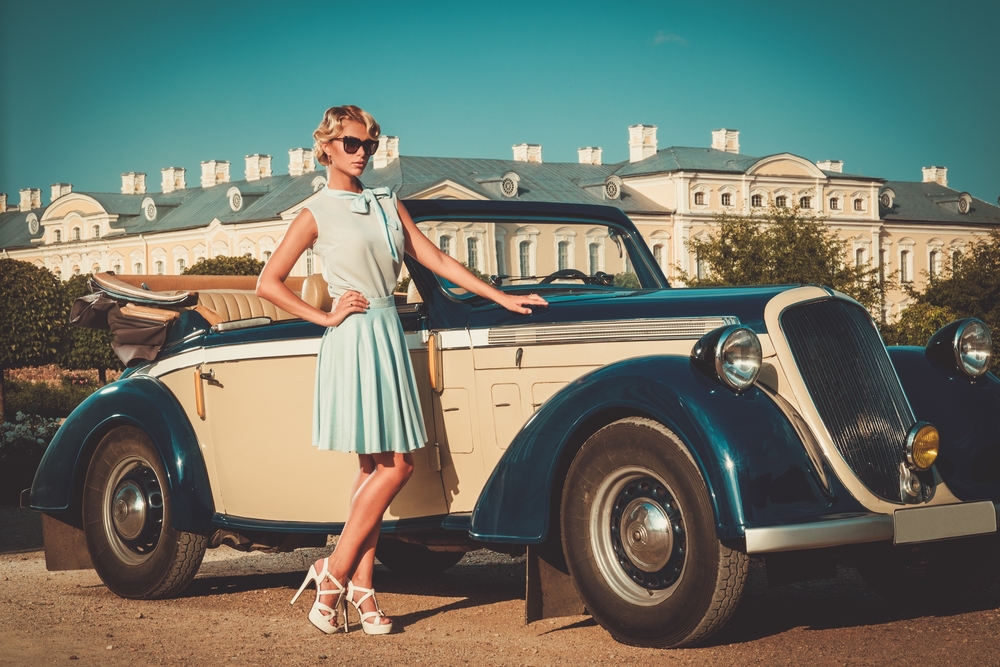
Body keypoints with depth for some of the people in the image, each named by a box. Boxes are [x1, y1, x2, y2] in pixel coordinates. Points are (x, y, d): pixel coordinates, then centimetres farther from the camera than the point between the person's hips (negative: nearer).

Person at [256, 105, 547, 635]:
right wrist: (326, 317, -6)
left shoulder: (387, 206, 15)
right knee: (393, 466, -11)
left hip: (388, 335, 6)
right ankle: (337, 573, -2)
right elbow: (268, 284, -1)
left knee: (378, 467, 2)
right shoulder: (318, 213, 0)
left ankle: (359, 584, 5)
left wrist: (503, 298, 7)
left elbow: (438, 261, 13)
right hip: (353, 339, -6)